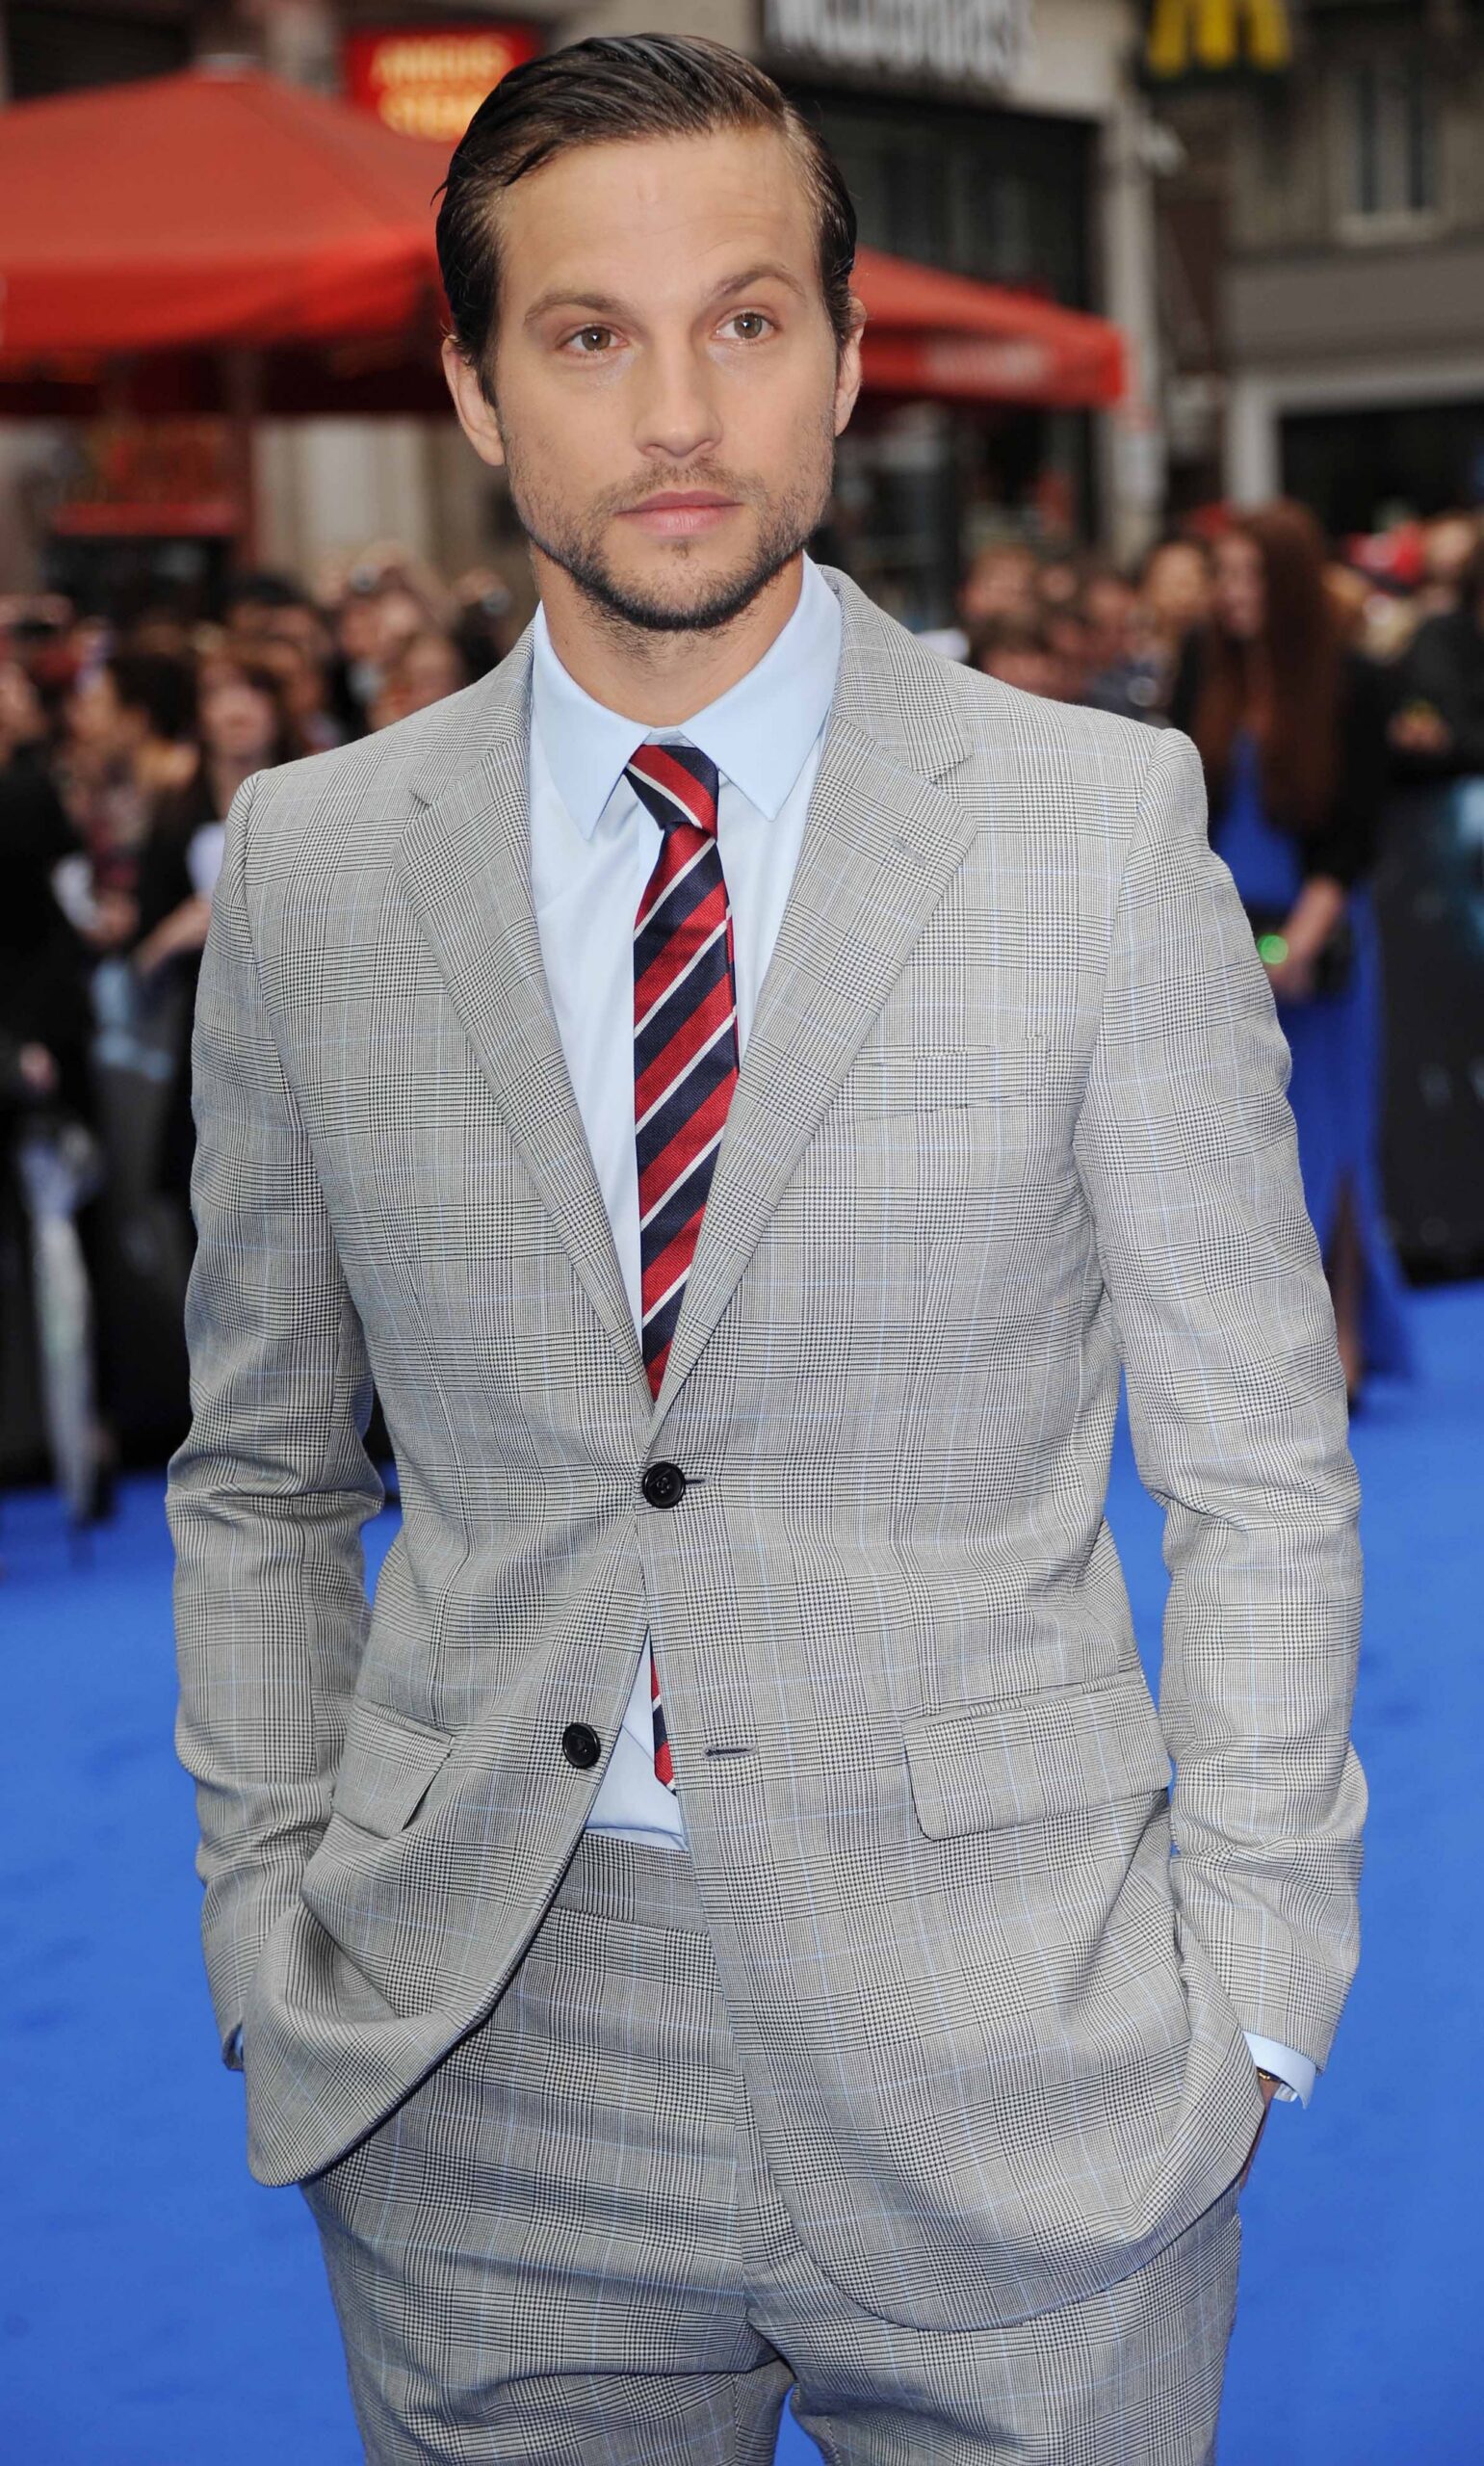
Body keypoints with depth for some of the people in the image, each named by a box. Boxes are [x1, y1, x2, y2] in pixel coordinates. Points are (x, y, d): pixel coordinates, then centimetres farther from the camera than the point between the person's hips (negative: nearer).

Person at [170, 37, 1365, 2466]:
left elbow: (1257, 1473, -1)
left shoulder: (1102, 825, -4)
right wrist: (278, 1951, 5)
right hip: (481, 2084, 2)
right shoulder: (308, 863, 2)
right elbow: (261, 1479, 10)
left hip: (1007, 2080, -1)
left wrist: (1249, 2015, -4)